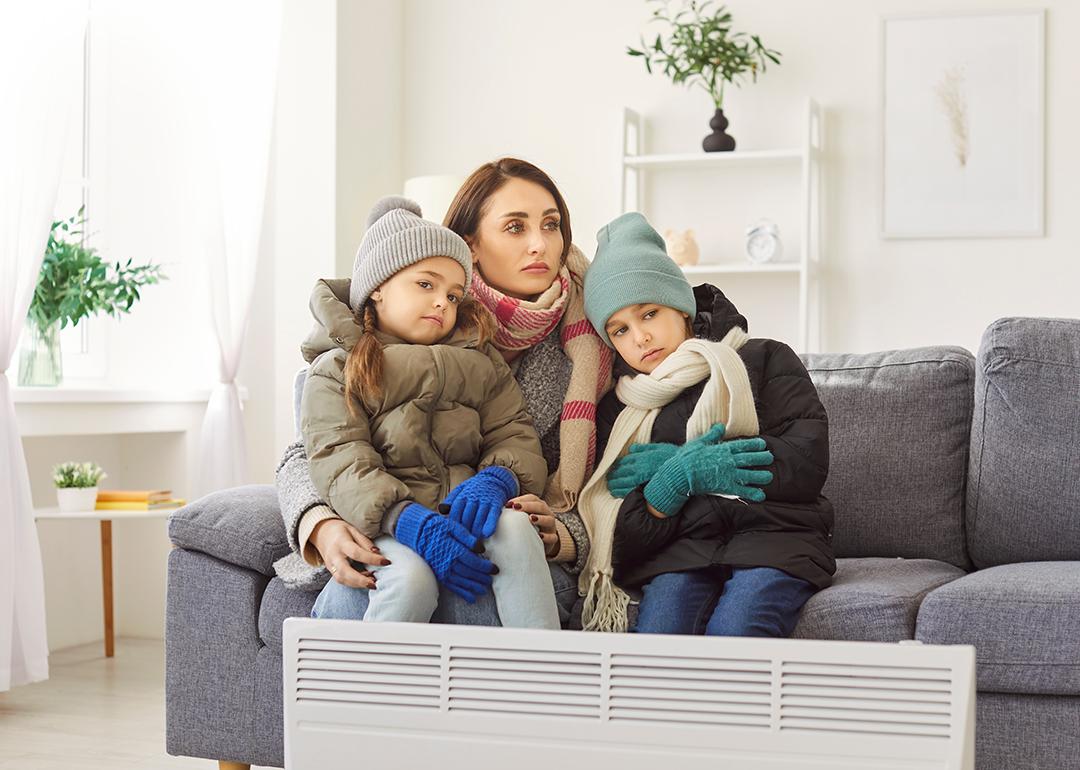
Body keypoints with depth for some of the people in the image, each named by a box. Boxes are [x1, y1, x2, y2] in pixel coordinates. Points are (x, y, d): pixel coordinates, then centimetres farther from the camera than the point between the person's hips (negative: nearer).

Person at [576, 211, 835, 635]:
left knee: (733, 632, -34)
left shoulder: (762, 360, 12)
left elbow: (809, 463, -4)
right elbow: (628, 543, 10)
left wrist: (672, 465, -3)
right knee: (657, 636, -32)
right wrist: (678, 477, -11)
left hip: (775, 536, -2)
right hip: (678, 551, 2)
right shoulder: (617, 413, 18)